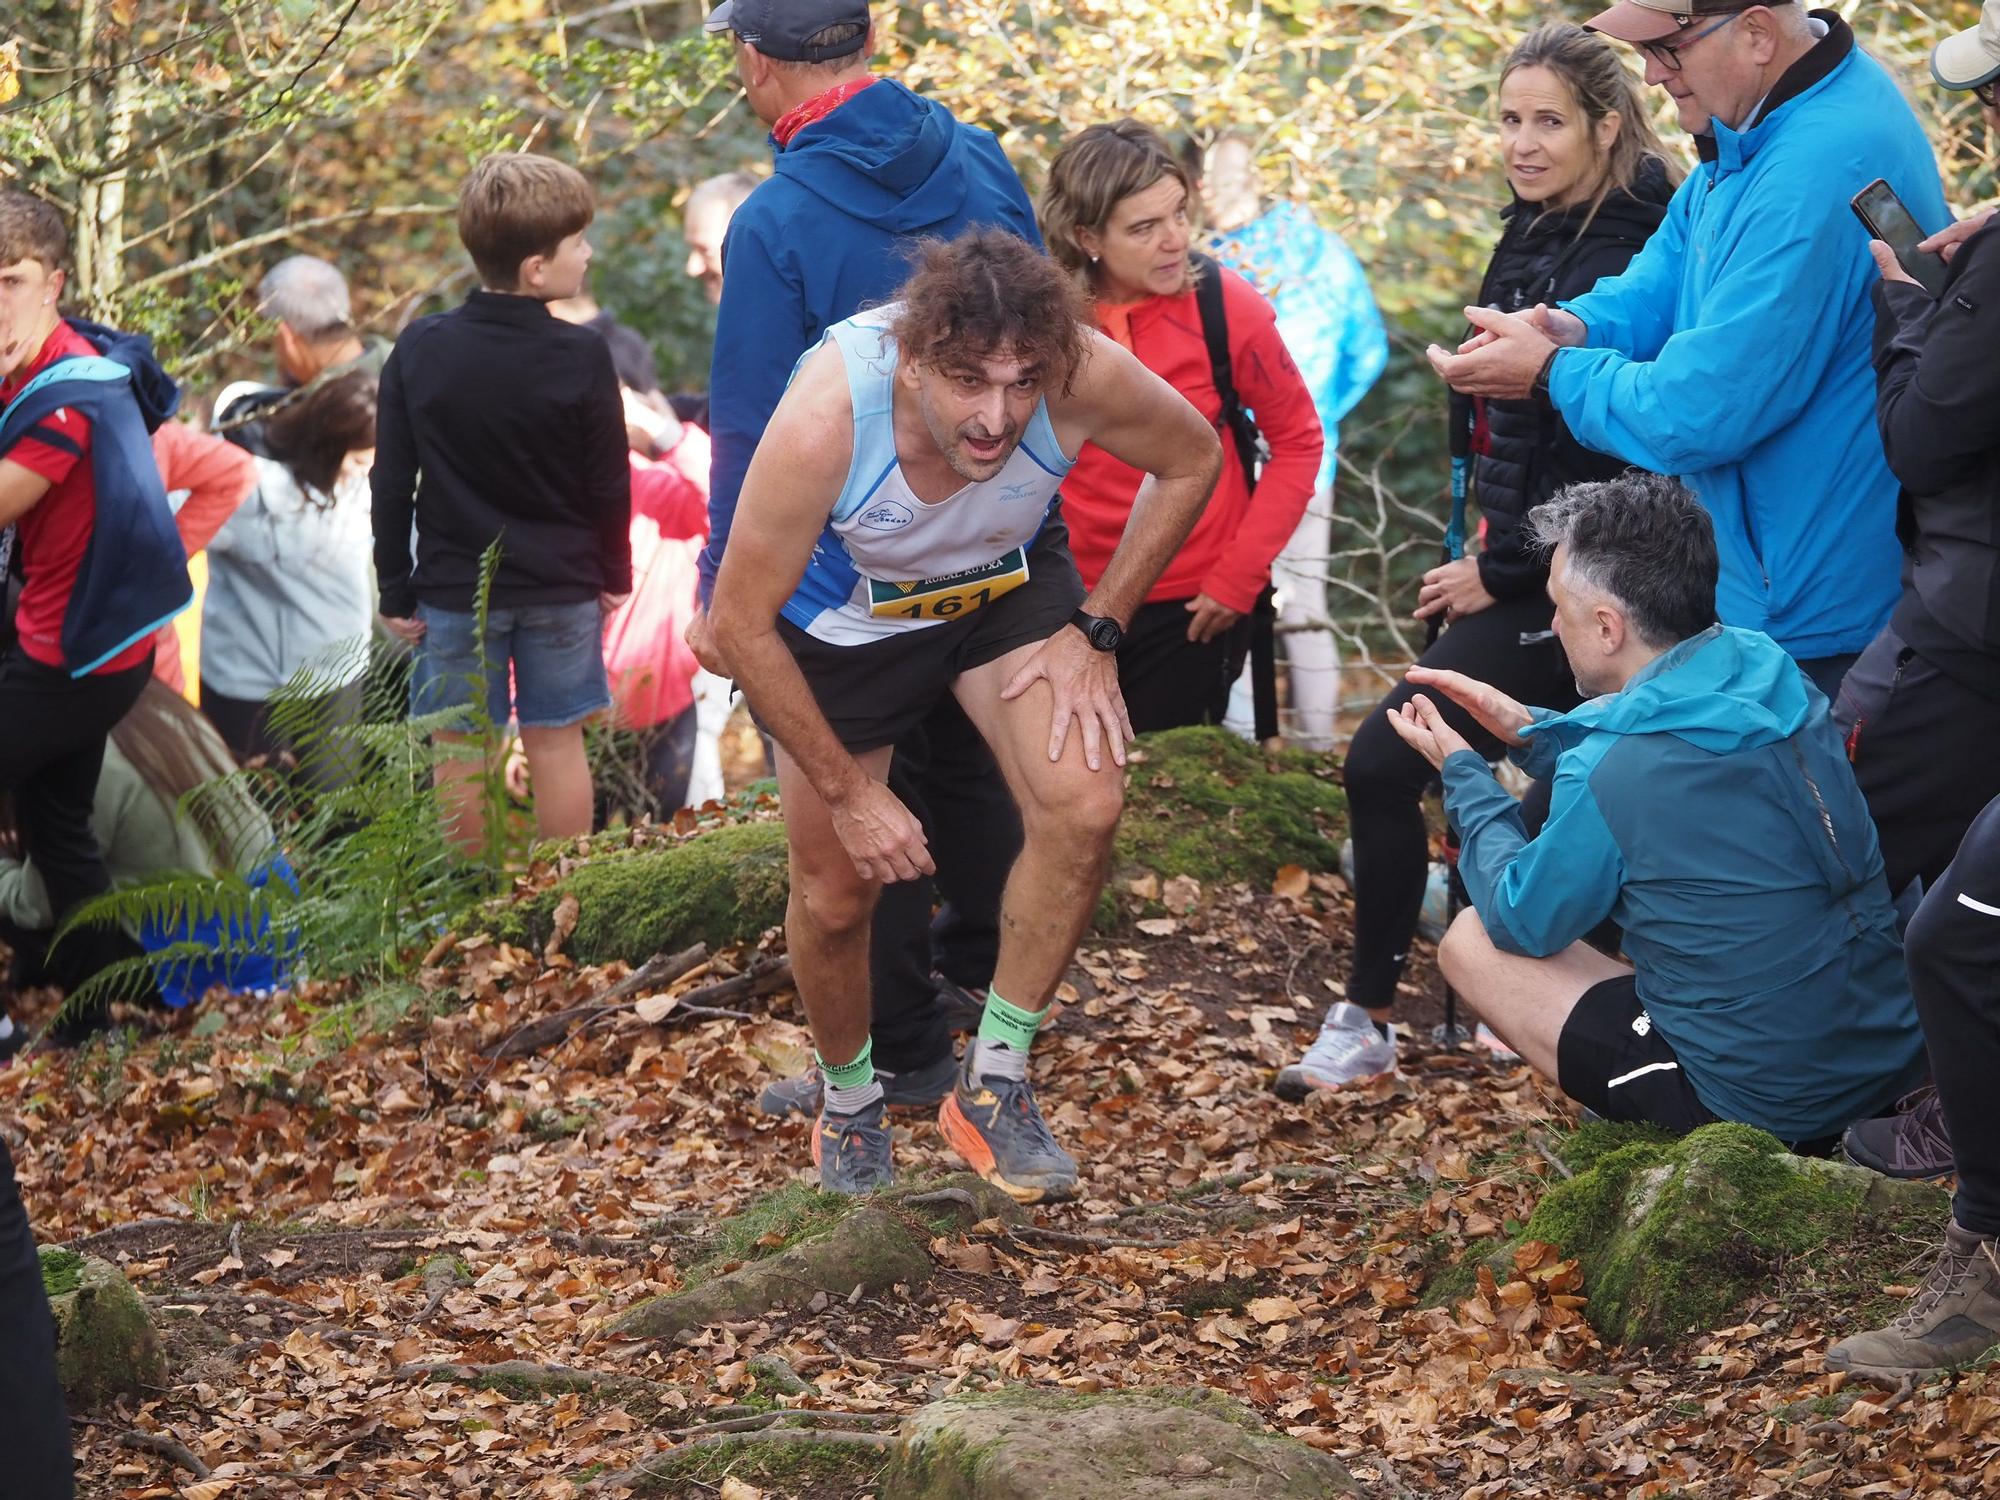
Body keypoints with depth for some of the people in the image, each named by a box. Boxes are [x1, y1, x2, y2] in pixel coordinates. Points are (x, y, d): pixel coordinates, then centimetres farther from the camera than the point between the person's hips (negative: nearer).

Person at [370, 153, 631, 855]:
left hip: (454, 588, 1)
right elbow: (609, 482, -5)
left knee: (461, 750, 8)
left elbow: (391, 482, -4)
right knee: (557, 741, 8)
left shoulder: (419, 350, -6)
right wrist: (614, 574, 10)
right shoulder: (581, 356, -12)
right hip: (562, 587, -1)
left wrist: (396, 591, 4)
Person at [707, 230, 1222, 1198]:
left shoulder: (1083, 375, -35)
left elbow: (1192, 459, -10)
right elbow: (740, 623, -26)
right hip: (842, 613, -2)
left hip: (1010, 585, 2)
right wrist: (847, 791, -20)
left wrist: (1096, 630, -14)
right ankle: (848, 1103, 35)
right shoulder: (824, 420, -41)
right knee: (836, 892, 3)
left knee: (1085, 805, -20)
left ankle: (994, 1084, -1)